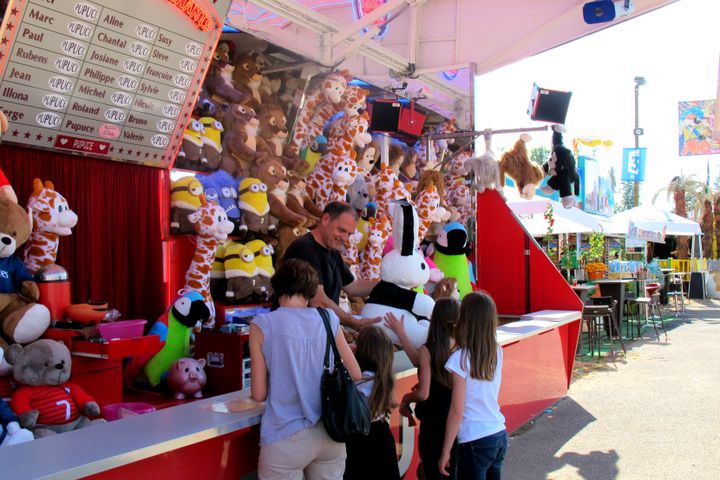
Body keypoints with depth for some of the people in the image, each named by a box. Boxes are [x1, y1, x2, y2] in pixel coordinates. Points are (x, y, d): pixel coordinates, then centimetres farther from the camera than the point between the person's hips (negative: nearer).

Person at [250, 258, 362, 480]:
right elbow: (355, 374, 10)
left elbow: (259, 394, -4)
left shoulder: (262, 325, -6)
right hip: (330, 433, 3)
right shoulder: (329, 319, 2)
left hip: (286, 438, -3)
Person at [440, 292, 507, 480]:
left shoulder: (461, 359, -16)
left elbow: (457, 411, -15)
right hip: (500, 436, 7)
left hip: (476, 442, -6)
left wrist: (445, 452, -6)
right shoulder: (497, 352, 1)